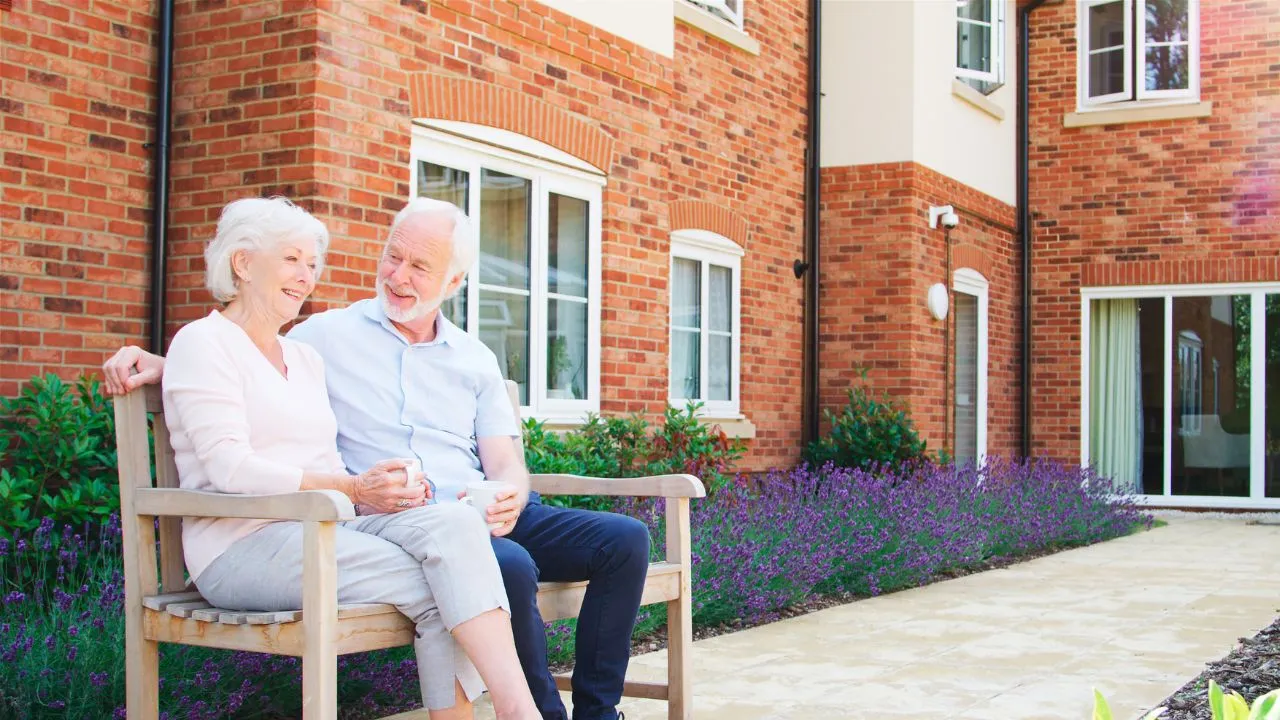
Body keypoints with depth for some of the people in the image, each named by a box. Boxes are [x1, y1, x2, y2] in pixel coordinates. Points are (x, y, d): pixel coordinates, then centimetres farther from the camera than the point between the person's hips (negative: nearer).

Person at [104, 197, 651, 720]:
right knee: (510, 566, -36)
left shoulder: (475, 360, 18)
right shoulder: (328, 335, 11)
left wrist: (509, 499, -14)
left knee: (624, 539, -16)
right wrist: (158, 364, -1)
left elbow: (505, 463, 10)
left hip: (483, 517, 5)